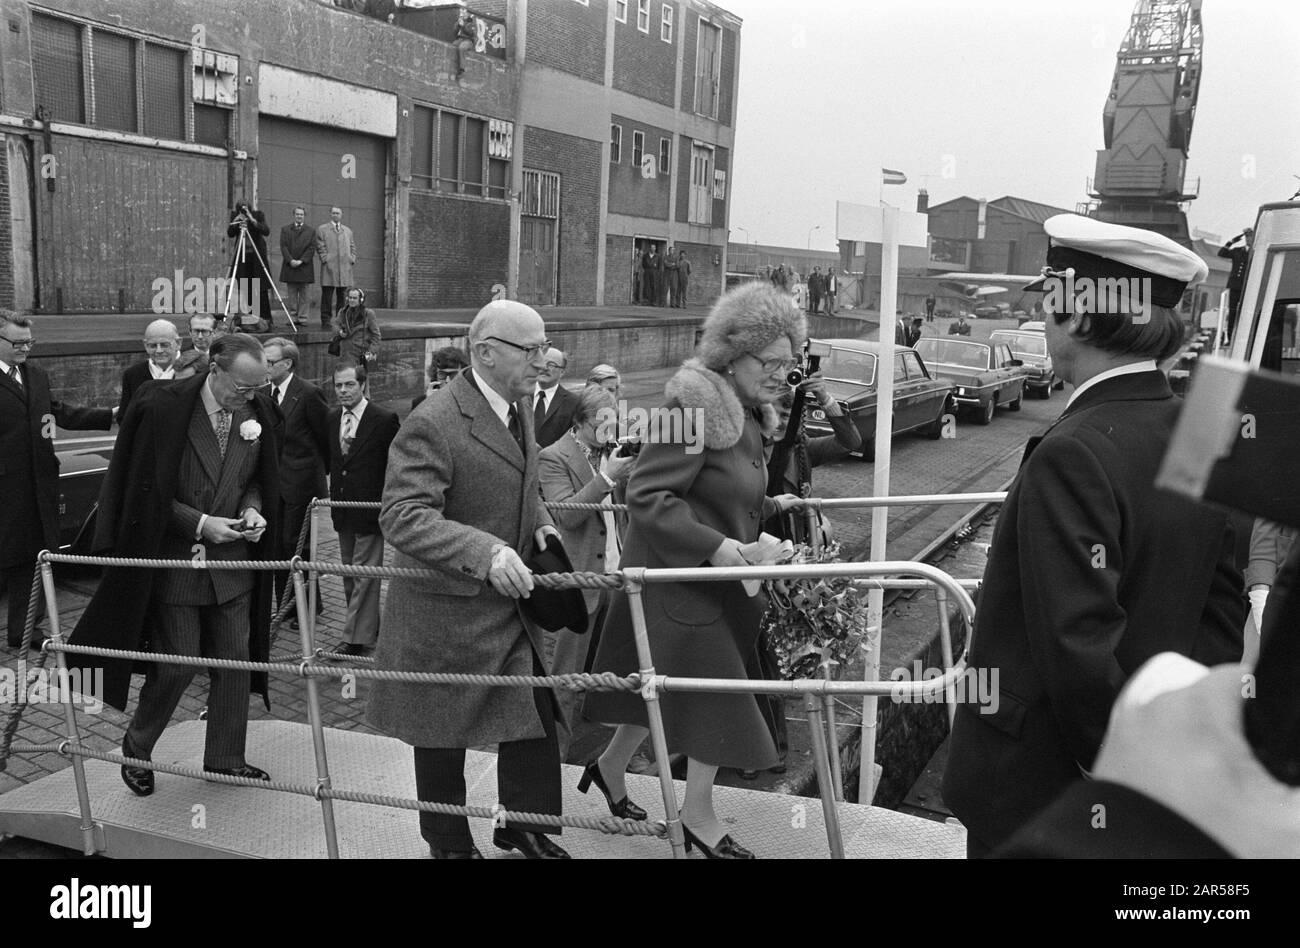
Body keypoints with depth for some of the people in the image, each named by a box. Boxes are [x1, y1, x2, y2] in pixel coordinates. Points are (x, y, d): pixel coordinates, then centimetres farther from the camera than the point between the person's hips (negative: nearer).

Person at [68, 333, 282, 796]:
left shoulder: (259, 412, -2)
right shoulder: (162, 409, -16)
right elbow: (145, 491, -10)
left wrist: (251, 508, -7)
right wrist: (198, 524, -18)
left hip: (233, 559, 5)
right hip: (175, 561, -5)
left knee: (236, 662, 9)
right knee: (176, 664, 1)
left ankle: (225, 758, 24)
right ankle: (136, 748, 27)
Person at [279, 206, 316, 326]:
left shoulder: (311, 231, 9)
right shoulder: (285, 229, 11)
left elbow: (311, 248, 0)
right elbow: (283, 246, 3)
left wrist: (301, 261, -12)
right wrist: (290, 260, -11)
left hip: (305, 267, -1)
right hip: (289, 266, 1)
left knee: (304, 294, -1)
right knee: (291, 294, 2)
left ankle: (303, 318, 1)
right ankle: (293, 317, 6)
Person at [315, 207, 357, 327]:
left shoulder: (348, 230, 20)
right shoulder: (322, 229, 7)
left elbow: (352, 246, 20)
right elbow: (320, 247, 0)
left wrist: (352, 259, 5)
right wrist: (325, 259, -10)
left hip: (345, 268, 4)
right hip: (329, 268, -4)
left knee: (342, 296, 5)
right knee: (327, 296, -5)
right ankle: (325, 321, -2)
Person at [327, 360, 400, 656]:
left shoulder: (384, 419, -12)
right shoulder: (332, 418, 7)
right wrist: (334, 495, 12)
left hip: (370, 509, -7)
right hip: (342, 510, 7)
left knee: (364, 574, -3)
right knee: (349, 574, 13)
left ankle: (357, 638, 3)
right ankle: (368, 629, 24)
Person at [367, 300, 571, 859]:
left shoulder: (520, 405, 5)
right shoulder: (433, 424, -24)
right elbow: (401, 517, -30)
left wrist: (538, 520, 1)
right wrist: (486, 551, -41)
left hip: (511, 601, 7)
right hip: (447, 608, -7)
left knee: (535, 717, 11)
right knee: (443, 736, 12)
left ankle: (524, 826, 32)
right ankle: (448, 841, 34)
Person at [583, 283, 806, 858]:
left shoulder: (746, 416, 10)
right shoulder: (694, 409, -22)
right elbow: (646, 496, -26)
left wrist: (769, 507, 12)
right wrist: (714, 545, -30)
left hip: (714, 574, 10)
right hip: (677, 574, -10)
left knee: (668, 683, 19)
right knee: (714, 685, -1)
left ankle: (610, 766, 40)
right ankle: (698, 816, 16)